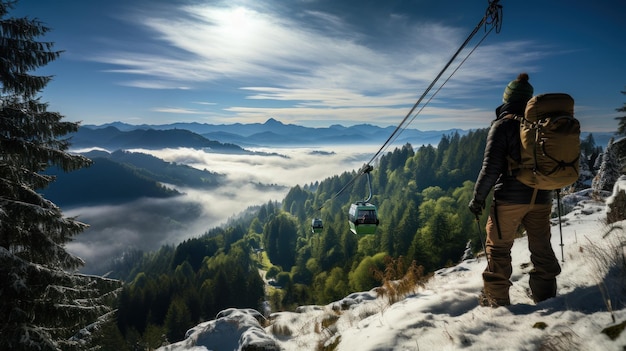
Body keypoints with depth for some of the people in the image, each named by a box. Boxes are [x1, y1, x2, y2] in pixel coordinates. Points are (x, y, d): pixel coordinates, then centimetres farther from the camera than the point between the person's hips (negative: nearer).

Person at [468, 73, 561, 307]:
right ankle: (545, 294, 29)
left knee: (498, 248, 7)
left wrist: (478, 198, -7)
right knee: (541, 247, 18)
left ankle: (496, 299, 13)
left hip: (510, 197, -5)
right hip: (542, 197, 5)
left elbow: (491, 167, -16)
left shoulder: (503, 125, -11)